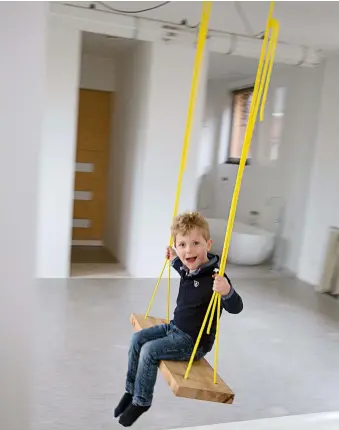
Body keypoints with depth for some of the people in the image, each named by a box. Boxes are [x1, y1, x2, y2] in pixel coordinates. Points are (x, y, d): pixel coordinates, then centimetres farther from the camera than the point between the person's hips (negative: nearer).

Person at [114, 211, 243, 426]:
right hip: (176, 328, 9)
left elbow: (236, 308, -32)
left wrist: (227, 292, -51)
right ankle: (131, 390, 22)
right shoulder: (190, 267, -2)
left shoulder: (214, 277, -28)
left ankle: (141, 401, 6)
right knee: (137, 339, 7)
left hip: (195, 341, -9)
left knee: (149, 351, -17)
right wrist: (175, 260, 21)